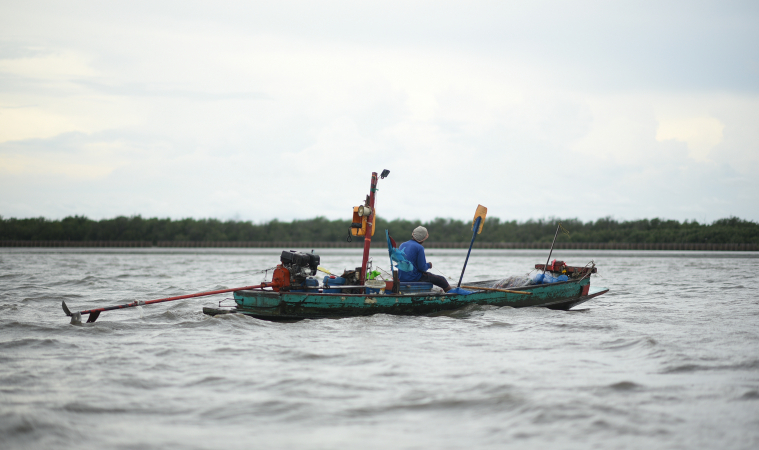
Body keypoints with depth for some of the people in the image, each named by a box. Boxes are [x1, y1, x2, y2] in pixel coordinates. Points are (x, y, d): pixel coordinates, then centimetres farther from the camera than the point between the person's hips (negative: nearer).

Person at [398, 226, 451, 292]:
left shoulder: (402, 245, 8)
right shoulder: (419, 248, -14)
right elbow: (422, 268, -16)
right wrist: (428, 265, 7)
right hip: (414, 277, -8)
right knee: (442, 280, 6)